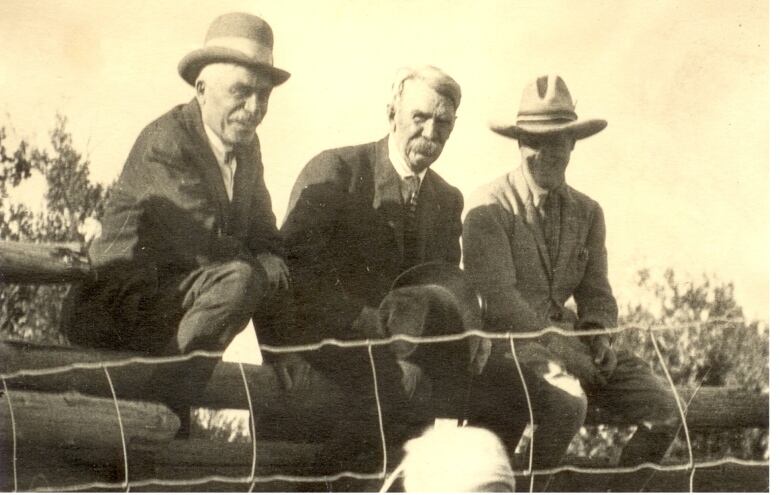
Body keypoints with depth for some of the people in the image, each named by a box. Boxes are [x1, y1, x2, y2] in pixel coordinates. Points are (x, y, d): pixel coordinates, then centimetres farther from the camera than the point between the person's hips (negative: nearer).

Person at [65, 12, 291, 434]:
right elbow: (204, 247, -23)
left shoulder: (246, 147, 8)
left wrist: (279, 272, -6)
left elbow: (266, 242, 13)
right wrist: (268, 267, -10)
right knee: (239, 279, -29)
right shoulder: (163, 143, -18)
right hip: (123, 305, -9)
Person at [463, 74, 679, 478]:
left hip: (568, 335, 6)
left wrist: (598, 337, -9)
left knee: (663, 411, -9)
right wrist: (562, 349, -22)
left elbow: (596, 293, 13)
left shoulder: (587, 212, 10)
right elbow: (497, 298, -16)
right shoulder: (489, 207, -9)